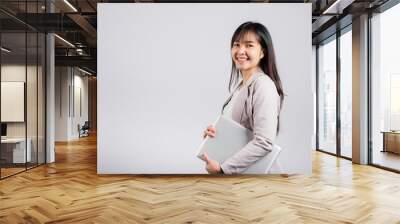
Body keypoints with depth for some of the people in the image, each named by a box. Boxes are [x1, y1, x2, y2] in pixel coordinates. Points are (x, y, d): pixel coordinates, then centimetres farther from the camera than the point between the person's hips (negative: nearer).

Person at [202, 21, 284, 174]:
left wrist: (222, 168, -22)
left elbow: (264, 143, -26)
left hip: (249, 168, -7)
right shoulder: (239, 84, 5)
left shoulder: (263, 85, -20)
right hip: (234, 165, 7)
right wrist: (213, 131, -5)